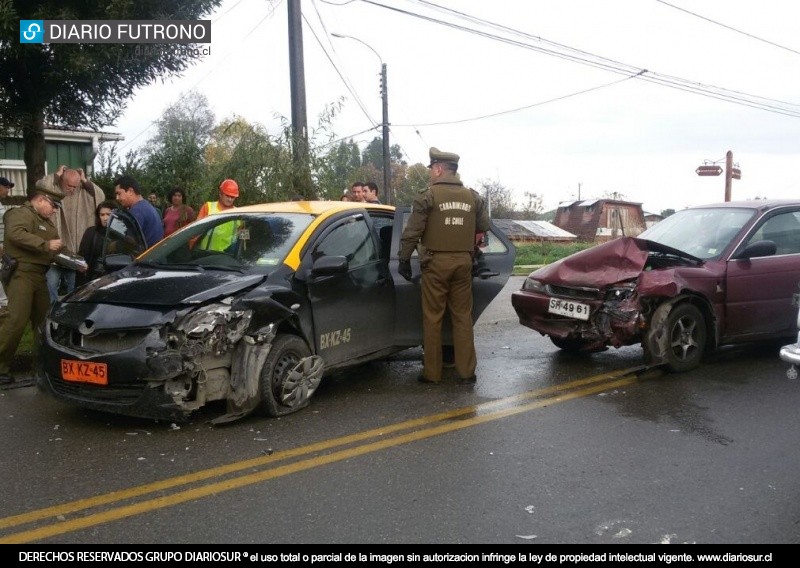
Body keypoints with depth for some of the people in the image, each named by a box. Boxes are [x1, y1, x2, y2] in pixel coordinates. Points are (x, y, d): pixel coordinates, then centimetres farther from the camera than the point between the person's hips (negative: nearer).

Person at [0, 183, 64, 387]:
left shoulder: (46, 221, 24)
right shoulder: (21, 214, -7)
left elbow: (55, 250, 33)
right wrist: (46, 245, -25)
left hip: (40, 275, 10)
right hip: (22, 273, -10)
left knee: (43, 319, 10)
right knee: (17, 320, -17)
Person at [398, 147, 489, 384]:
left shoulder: (428, 196, -7)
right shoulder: (472, 197, 7)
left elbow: (412, 232, -8)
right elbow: (483, 227, 13)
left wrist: (404, 259, 1)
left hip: (436, 262, -4)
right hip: (463, 262, 4)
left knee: (432, 318, 2)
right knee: (463, 316, 9)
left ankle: (431, 372, 6)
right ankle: (466, 371, 11)